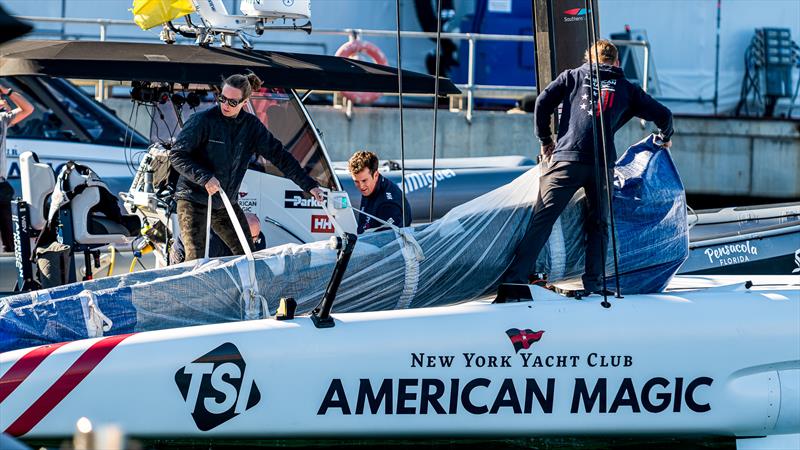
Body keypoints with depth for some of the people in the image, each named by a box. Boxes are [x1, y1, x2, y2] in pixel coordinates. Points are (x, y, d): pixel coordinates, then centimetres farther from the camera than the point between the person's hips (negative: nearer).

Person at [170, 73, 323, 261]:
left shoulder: (252, 126, 1)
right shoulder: (203, 121, -13)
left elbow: (279, 155, 6)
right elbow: (177, 155, -14)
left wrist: (309, 185, 2)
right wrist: (204, 178, -27)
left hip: (226, 204, 6)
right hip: (194, 201, -5)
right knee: (195, 259, -14)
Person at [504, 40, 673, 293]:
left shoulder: (573, 77, 18)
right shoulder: (627, 89, 20)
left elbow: (543, 102, 6)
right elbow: (663, 115, 21)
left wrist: (545, 141, 18)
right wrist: (666, 138, 43)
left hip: (566, 159, -1)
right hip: (602, 164, 1)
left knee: (542, 220, -1)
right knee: (598, 224, 15)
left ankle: (516, 277, -8)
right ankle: (593, 283, 8)